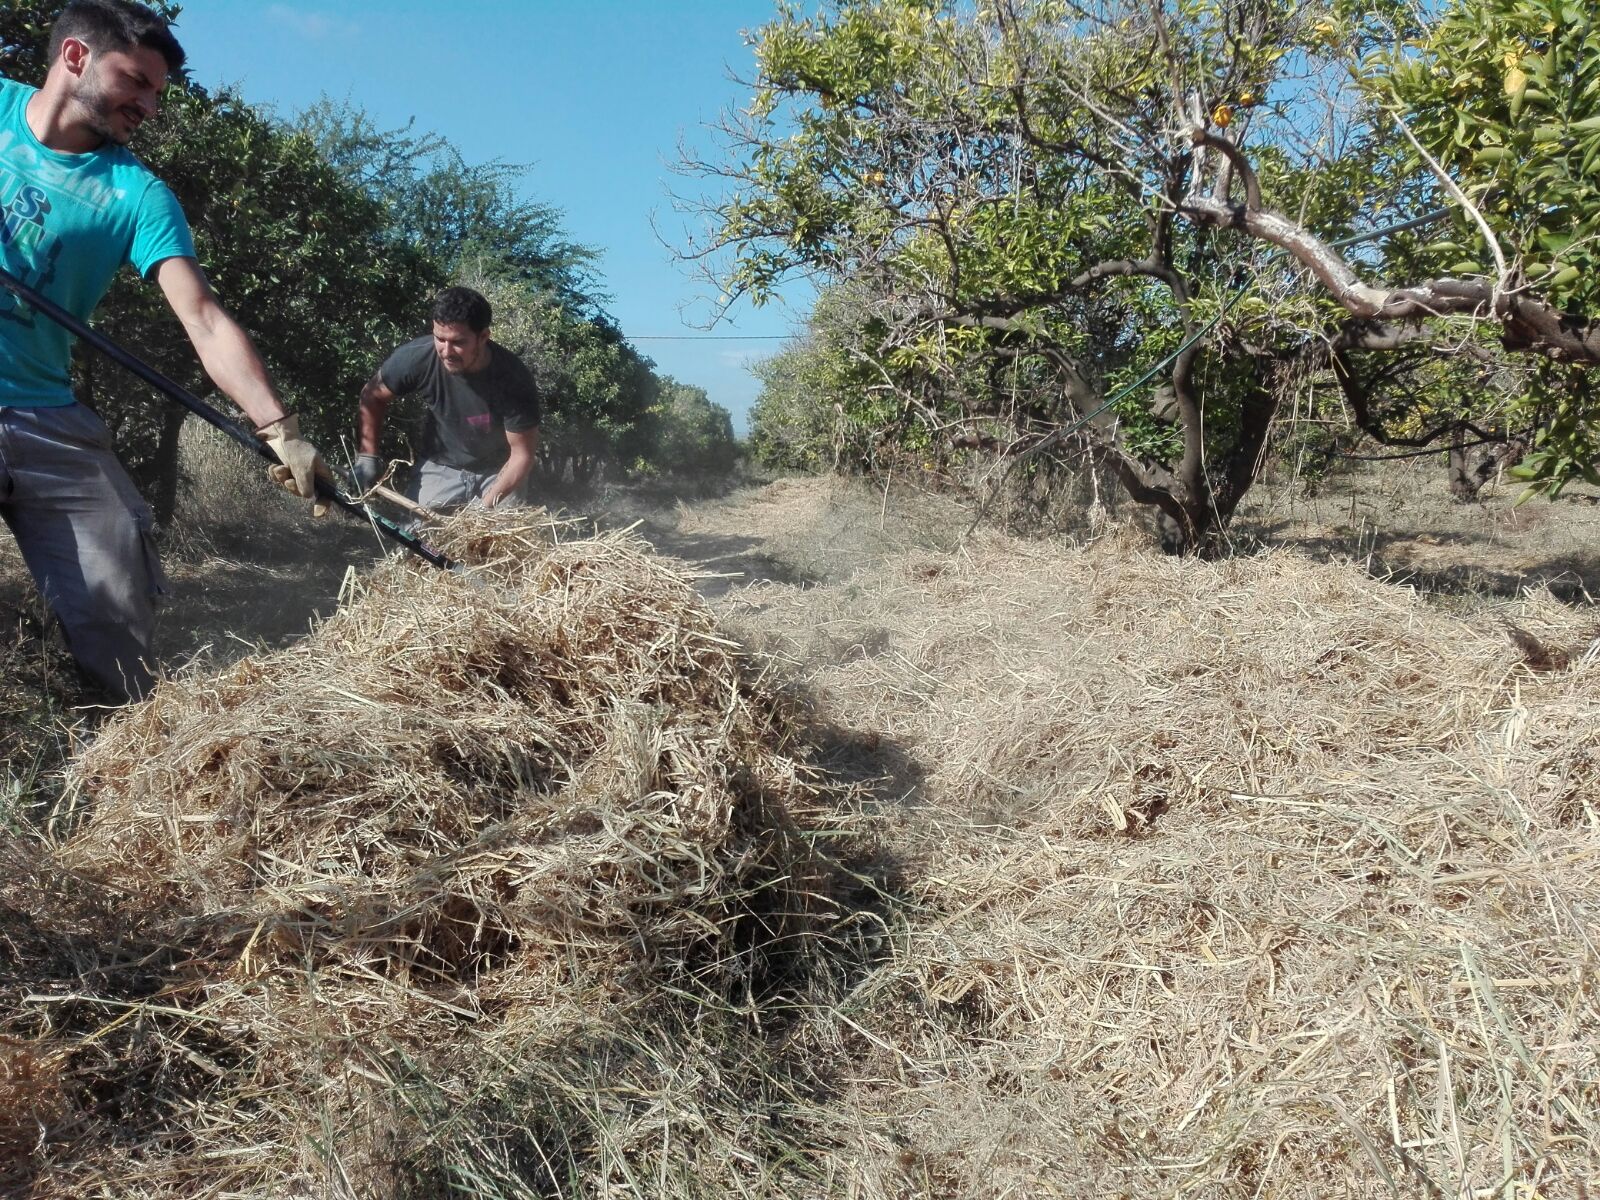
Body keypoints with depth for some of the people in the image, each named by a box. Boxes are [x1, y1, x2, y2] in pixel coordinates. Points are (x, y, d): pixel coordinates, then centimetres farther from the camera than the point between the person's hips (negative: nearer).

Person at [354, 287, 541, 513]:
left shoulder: (513, 378, -29)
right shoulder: (416, 357, -24)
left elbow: (522, 453, -21)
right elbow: (372, 397, -3)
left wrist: (486, 506, -28)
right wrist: (367, 456, -9)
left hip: (501, 471, -1)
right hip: (441, 466, 2)